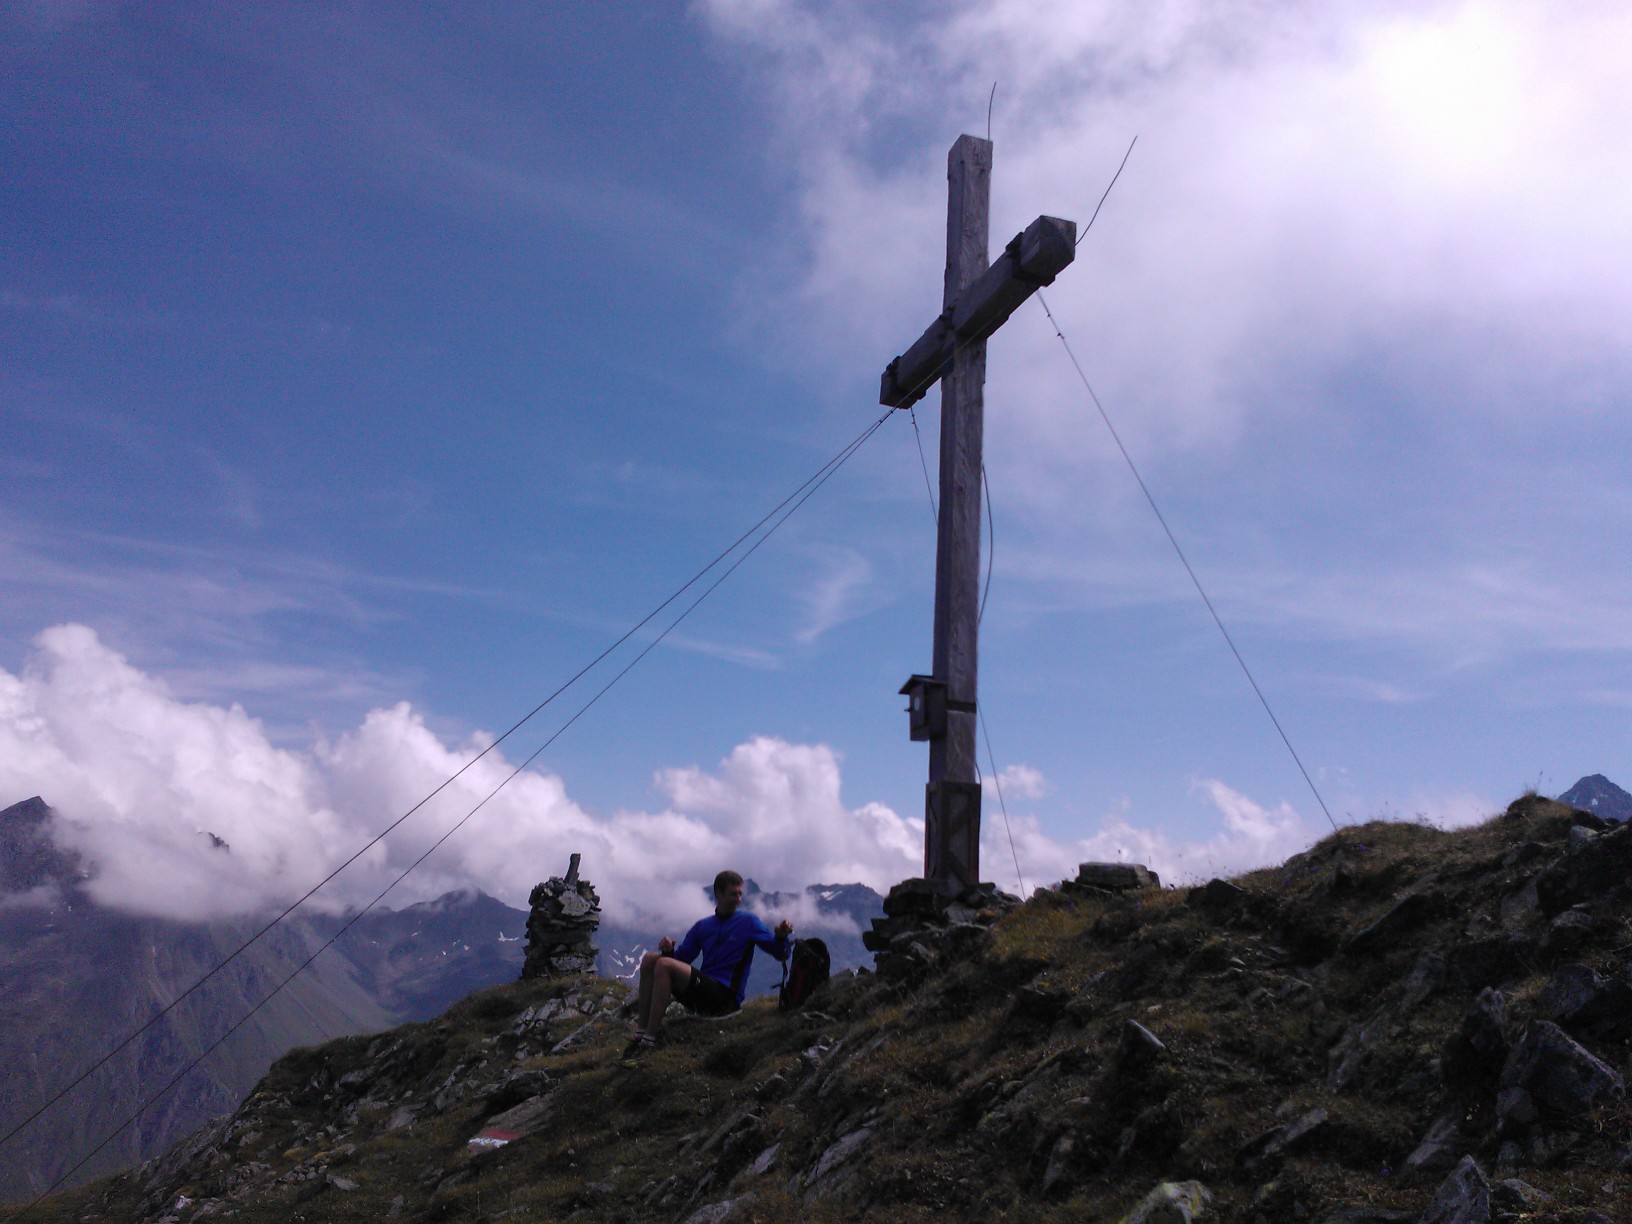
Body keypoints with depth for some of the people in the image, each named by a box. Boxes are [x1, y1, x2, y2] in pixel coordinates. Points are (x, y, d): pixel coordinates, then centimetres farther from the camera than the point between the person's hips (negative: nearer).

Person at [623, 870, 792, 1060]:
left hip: (726, 997, -6)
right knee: (650, 959, -6)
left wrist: (781, 937, -25)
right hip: (703, 993, 6)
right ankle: (641, 1029, -13)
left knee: (664, 965, -23)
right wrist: (669, 951, -5)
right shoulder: (702, 927, 19)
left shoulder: (748, 922, 4)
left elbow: (780, 954, -3)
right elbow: (680, 960, 17)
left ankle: (648, 1040, -26)